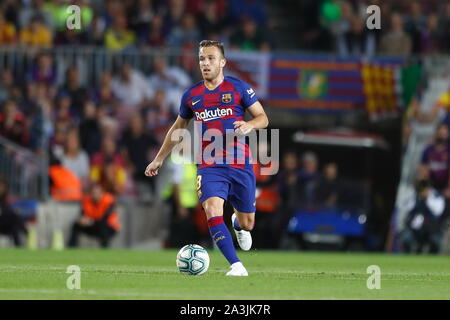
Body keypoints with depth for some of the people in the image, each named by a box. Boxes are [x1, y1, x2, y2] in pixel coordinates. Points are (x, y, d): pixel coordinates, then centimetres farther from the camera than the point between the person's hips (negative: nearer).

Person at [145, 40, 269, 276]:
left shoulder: (238, 88, 1)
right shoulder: (191, 95, 9)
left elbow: (263, 118, 4)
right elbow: (178, 127, 24)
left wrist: (250, 125, -19)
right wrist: (159, 159, 27)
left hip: (240, 165, -1)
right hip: (209, 166, 1)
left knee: (247, 224, 7)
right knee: (212, 210, -26)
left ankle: (238, 224, 47)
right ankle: (236, 266, -26)